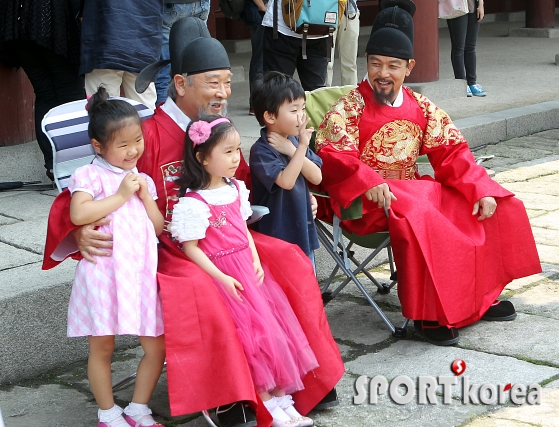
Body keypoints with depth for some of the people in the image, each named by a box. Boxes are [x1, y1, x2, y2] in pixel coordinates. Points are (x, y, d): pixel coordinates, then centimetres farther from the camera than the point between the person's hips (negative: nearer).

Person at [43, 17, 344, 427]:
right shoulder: (150, 135, -15)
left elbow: (245, 180, 22)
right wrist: (83, 229, -35)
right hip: (169, 250, -6)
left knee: (290, 262, -10)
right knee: (199, 290, -36)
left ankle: (308, 378, 2)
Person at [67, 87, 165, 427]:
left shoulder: (143, 180, 15)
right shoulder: (90, 175, -3)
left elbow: (160, 228, 11)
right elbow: (78, 214, -21)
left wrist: (144, 195, -3)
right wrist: (120, 195, -15)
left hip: (142, 272, 5)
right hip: (104, 271, -5)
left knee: (157, 346, 5)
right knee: (102, 347, 5)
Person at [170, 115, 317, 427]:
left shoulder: (236, 188, 9)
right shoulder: (193, 203, -15)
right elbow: (190, 248, -14)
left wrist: (256, 260, 2)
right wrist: (221, 278, -19)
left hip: (247, 266, 8)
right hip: (221, 274, -7)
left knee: (277, 318, 0)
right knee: (253, 329, -12)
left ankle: (284, 399, 5)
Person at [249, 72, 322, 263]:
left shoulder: (295, 141, 4)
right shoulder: (261, 151, -17)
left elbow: (316, 177, -4)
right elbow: (286, 181, -29)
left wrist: (292, 150, -16)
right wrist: (301, 147, -32)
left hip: (303, 228, 7)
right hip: (276, 233, -7)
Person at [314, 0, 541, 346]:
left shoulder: (421, 107, 11)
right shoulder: (350, 108, -5)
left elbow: (452, 152, 6)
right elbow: (332, 156, -19)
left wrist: (481, 189, -9)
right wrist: (368, 182, -37)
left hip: (417, 190, 7)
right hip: (370, 200, -6)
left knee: (500, 208, -3)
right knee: (416, 218, -39)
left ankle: (481, 295, 9)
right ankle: (429, 315, -25)